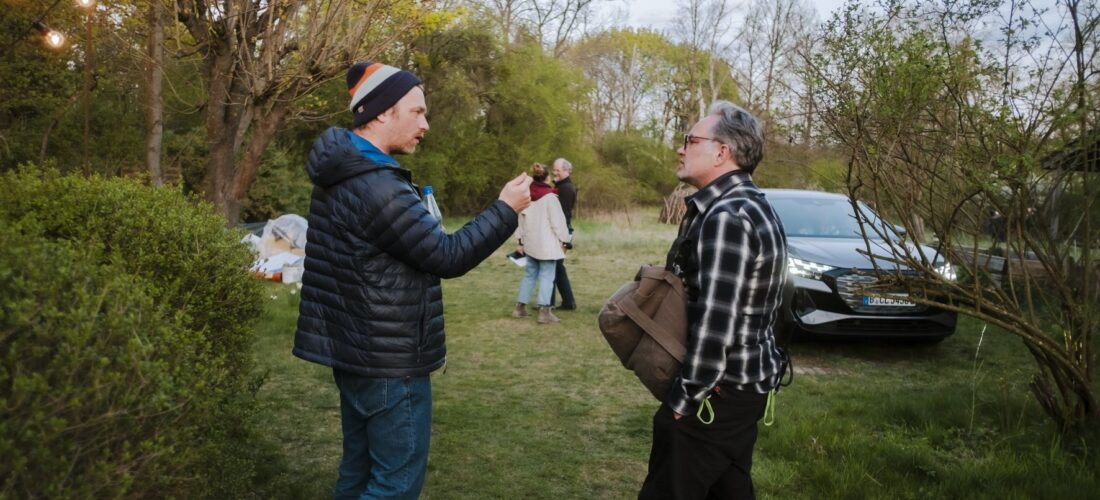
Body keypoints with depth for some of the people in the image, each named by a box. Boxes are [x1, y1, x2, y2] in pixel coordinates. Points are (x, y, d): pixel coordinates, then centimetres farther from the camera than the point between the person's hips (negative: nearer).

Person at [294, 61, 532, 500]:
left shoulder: (343, 172, 8)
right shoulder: (377, 188, -24)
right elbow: (448, 257, -19)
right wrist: (506, 209, -11)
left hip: (356, 351, 10)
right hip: (388, 361, -10)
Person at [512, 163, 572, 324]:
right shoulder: (550, 197, -13)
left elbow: (521, 219, 11)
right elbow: (558, 221, -11)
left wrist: (520, 240, 17)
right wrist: (564, 240, -2)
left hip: (531, 243, 6)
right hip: (547, 244, -6)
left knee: (529, 274, 16)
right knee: (547, 276, -4)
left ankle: (520, 307, 19)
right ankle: (544, 311, -8)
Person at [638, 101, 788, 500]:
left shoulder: (726, 216, -23)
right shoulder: (752, 205, 9)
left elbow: (715, 323, -26)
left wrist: (684, 397, -18)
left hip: (719, 392, -10)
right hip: (747, 382, 10)